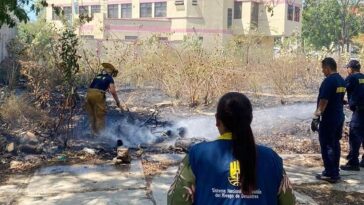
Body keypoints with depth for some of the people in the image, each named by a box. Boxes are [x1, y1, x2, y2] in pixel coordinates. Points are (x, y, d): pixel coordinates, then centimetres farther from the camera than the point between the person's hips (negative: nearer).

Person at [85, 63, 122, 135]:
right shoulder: (110, 78, 9)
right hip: (98, 95, -5)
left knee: (92, 115, 17)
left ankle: (94, 132, 25)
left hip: (89, 94, 6)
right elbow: (113, 92, 0)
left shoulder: (97, 77, 26)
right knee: (100, 116, 4)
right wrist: (118, 103, 6)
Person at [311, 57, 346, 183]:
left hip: (328, 119, -9)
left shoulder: (328, 81, -18)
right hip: (339, 117, 9)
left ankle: (330, 174, 2)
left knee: (326, 146, -1)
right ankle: (335, 172, 22)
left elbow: (323, 101, -23)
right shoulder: (342, 81, 10)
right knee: (335, 144, 15)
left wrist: (316, 117, -20)